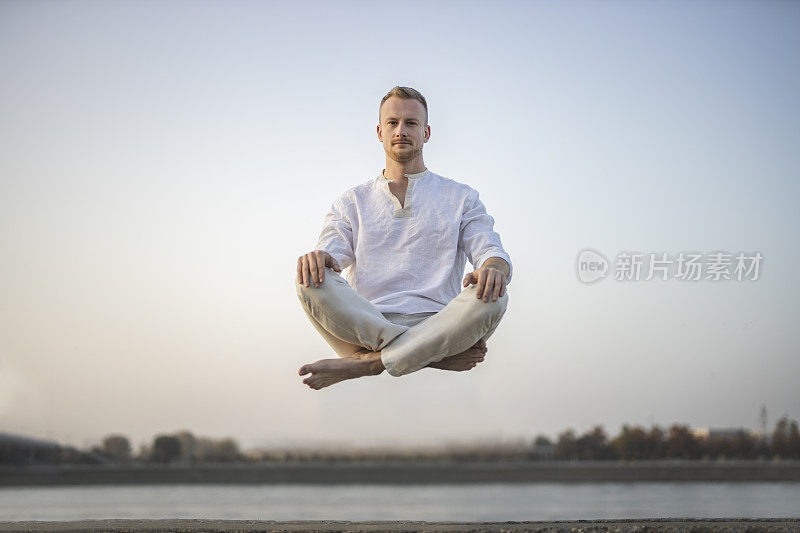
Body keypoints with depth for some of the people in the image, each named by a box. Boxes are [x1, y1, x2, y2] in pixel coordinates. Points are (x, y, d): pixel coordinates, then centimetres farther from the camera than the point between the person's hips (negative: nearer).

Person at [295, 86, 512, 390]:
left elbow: (491, 251, 7)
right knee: (311, 280, -28)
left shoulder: (461, 198, 20)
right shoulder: (352, 202, 23)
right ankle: (438, 356, -31)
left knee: (491, 296, -31)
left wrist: (492, 268, -21)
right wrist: (317, 259, -21)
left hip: (436, 325, -1)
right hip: (362, 326, 1)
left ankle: (365, 364, -31)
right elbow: (331, 253, 7)